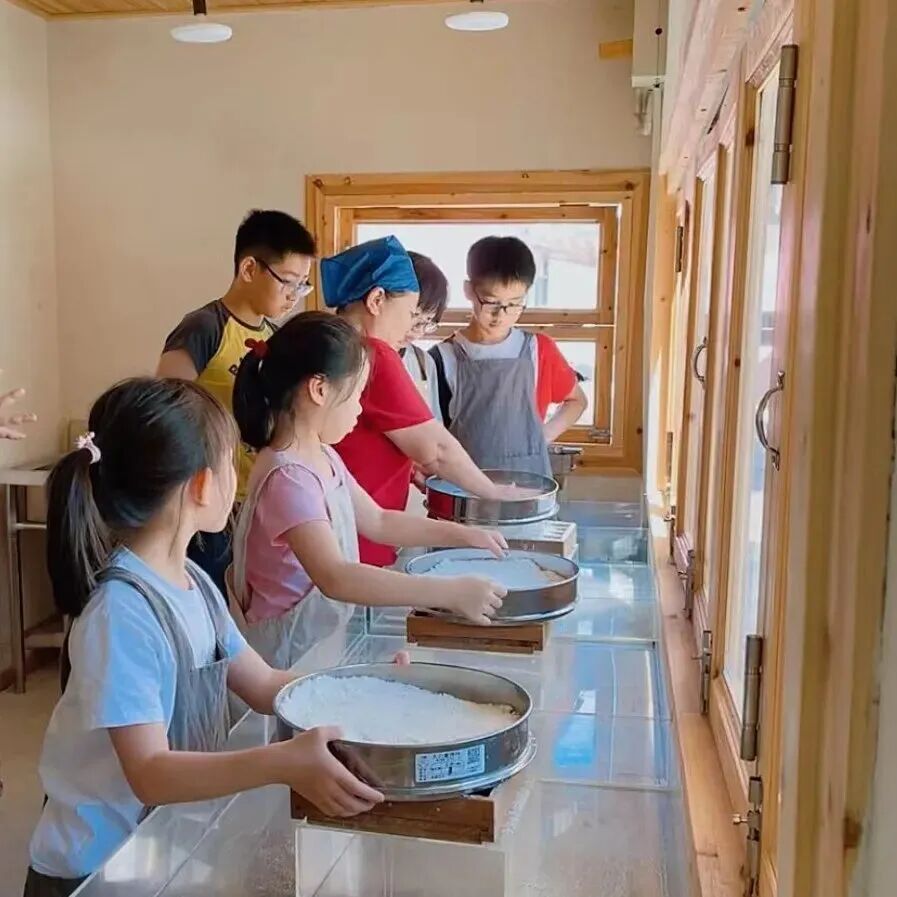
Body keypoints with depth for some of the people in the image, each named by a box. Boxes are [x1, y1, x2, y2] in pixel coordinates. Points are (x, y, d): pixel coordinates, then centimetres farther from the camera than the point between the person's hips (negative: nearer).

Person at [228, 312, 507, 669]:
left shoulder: (324, 457, 7)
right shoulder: (289, 479, -24)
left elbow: (377, 522, 18)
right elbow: (335, 578, -35)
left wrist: (462, 535, 10)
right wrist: (450, 592, -37)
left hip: (327, 636, 9)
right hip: (291, 653, -9)